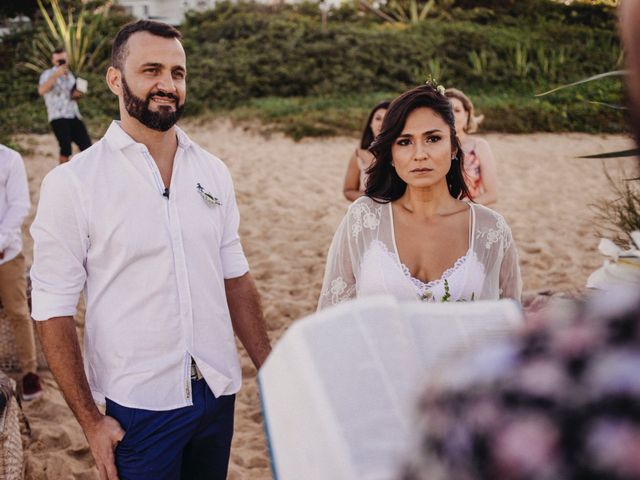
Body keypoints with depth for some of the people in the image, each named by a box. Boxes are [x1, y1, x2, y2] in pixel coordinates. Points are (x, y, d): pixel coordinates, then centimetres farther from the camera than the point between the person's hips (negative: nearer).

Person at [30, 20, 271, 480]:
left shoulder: (213, 171, 3)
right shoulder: (72, 183, -10)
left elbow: (236, 279, 9)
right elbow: (53, 311, -9)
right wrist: (90, 420, -10)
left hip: (219, 392, 5)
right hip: (140, 407, -4)